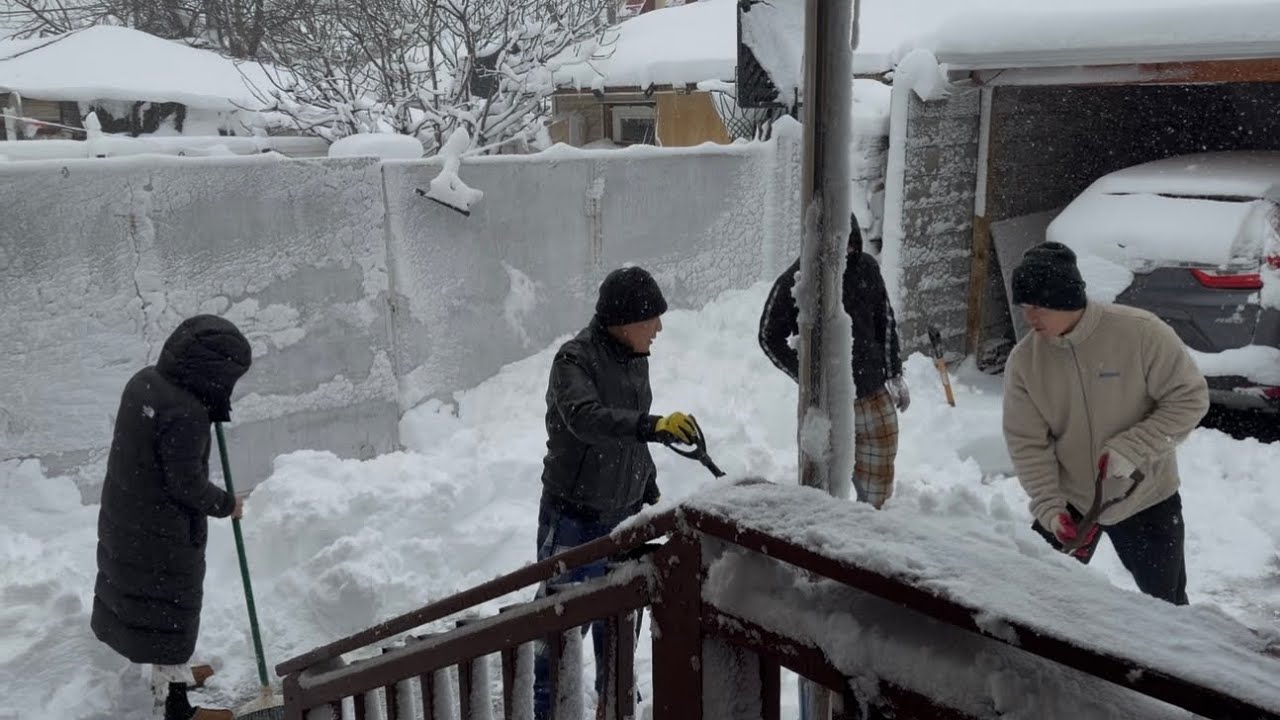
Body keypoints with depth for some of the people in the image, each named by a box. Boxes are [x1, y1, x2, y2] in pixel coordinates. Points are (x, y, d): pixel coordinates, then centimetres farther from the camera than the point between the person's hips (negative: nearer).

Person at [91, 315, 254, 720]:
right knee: (170, 611, 6)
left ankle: (168, 673, 46)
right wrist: (226, 505, -8)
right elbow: (187, 485, -24)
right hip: (164, 534, -9)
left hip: (124, 518, 9)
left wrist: (213, 407, -8)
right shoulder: (184, 414, -31)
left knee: (139, 594, 25)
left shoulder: (144, 380, -5)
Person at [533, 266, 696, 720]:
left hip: (623, 513, 7)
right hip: (573, 516, -7)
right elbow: (584, 418, -39)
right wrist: (652, 425, -51)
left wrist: (648, 484, 21)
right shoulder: (574, 360, -21)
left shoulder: (636, 359, 3)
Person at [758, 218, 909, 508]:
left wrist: (894, 375, 12)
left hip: (876, 399, 4)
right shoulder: (794, 282, -13)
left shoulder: (867, 268, 0)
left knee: (878, 481, 14)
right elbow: (769, 337, -3)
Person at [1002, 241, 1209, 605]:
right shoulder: (1023, 361, -12)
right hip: (1068, 500, 2)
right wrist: (1049, 506, -19)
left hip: (1145, 499, -2)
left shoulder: (1140, 331, -21)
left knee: (1165, 602, 14)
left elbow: (1189, 397, -14)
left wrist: (1132, 449, -23)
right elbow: (1027, 444, -9)